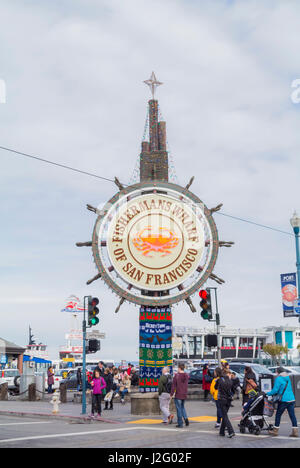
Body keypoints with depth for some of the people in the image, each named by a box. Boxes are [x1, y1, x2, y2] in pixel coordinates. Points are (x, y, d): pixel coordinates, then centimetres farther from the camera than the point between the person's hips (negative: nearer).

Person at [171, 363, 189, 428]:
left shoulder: (177, 376, -13)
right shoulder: (186, 376, 1)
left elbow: (174, 385, -13)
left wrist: (171, 394, -7)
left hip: (178, 395, -5)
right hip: (184, 394, 5)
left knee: (179, 409, 3)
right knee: (182, 407, 22)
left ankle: (180, 423, 6)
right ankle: (186, 418, 2)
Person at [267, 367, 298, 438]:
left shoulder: (278, 379, -8)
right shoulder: (288, 378, 15)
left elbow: (275, 390, -12)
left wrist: (268, 394, 5)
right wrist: (276, 394, 29)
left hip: (284, 400, -7)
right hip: (292, 399, 7)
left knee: (278, 414, 5)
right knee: (292, 415, 5)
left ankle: (275, 431, 11)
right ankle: (295, 431, 1)